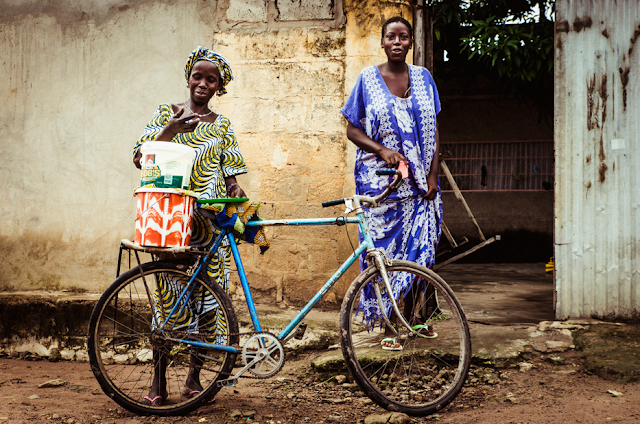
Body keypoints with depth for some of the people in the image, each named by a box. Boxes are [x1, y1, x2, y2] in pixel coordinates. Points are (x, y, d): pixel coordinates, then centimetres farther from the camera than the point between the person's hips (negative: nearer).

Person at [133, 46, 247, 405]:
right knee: (169, 293, -7)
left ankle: (194, 376, 12)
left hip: (211, 221, 2)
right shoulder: (167, 114, 9)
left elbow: (231, 177, 13)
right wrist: (172, 129, -13)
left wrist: (238, 194, -8)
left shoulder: (222, 126, 15)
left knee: (208, 294, 0)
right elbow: (140, 157, -1)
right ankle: (159, 380, 2)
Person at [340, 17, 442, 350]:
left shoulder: (423, 78, 9)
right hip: (380, 178, -3)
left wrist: (432, 175, 0)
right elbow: (353, 130, 1)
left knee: (418, 248, 5)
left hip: (419, 181, 3)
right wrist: (382, 150, -16)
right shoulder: (367, 78, 1)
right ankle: (388, 326, 8)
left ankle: (411, 314, 24)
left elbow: (433, 131, 9)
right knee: (384, 251, -3)